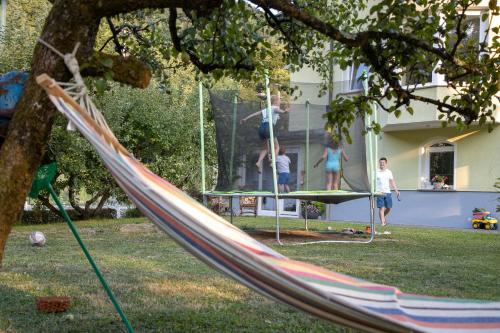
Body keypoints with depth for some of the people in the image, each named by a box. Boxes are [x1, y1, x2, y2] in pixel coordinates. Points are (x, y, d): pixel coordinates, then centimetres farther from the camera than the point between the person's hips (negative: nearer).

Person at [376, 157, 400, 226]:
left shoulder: (389, 172, 9)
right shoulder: (376, 172, -1)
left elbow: (392, 182, 13)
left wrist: (396, 191, 8)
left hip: (387, 192, 4)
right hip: (379, 192, -4)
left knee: (389, 208, 6)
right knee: (381, 208, -8)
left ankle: (383, 217, 34)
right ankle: (382, 222, -5)